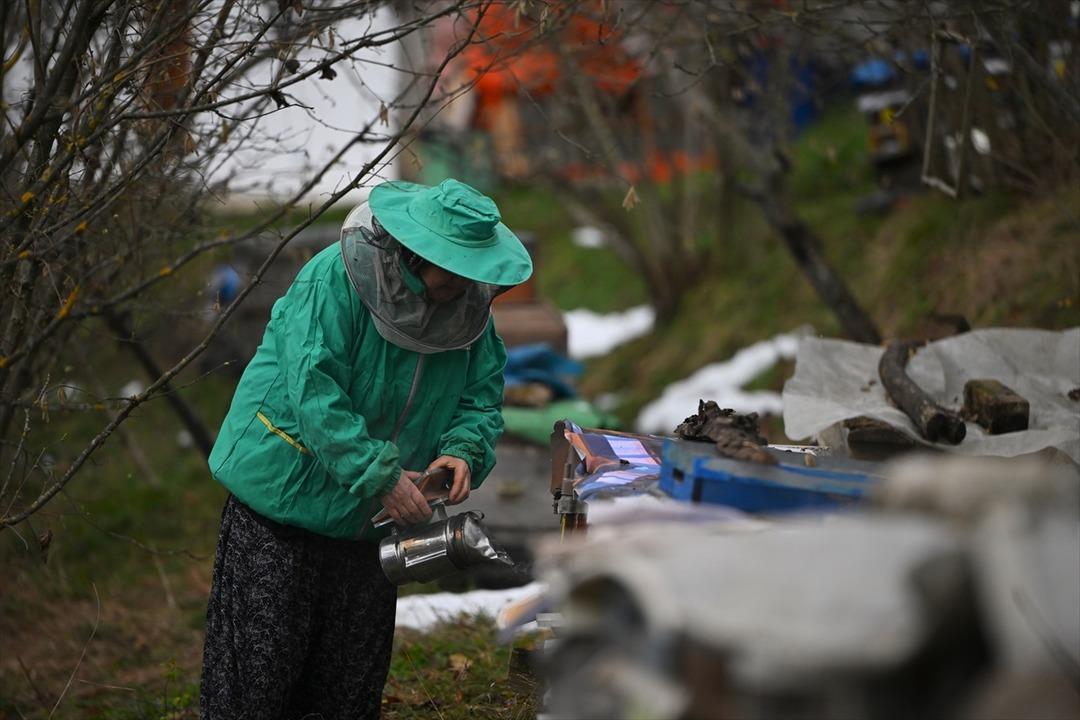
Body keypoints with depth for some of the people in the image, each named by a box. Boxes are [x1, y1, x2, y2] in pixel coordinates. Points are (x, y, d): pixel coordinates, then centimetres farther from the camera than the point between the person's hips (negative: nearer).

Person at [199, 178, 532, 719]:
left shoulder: (469, 304, -2)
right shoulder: (335, 279, -22)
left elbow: (482, 395, 6)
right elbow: (314, 392, -27)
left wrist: (463, 449, -16)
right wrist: (380, 475, -29)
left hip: (371, 518, 6)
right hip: (283, 495, -6)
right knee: (259, 655, -1)